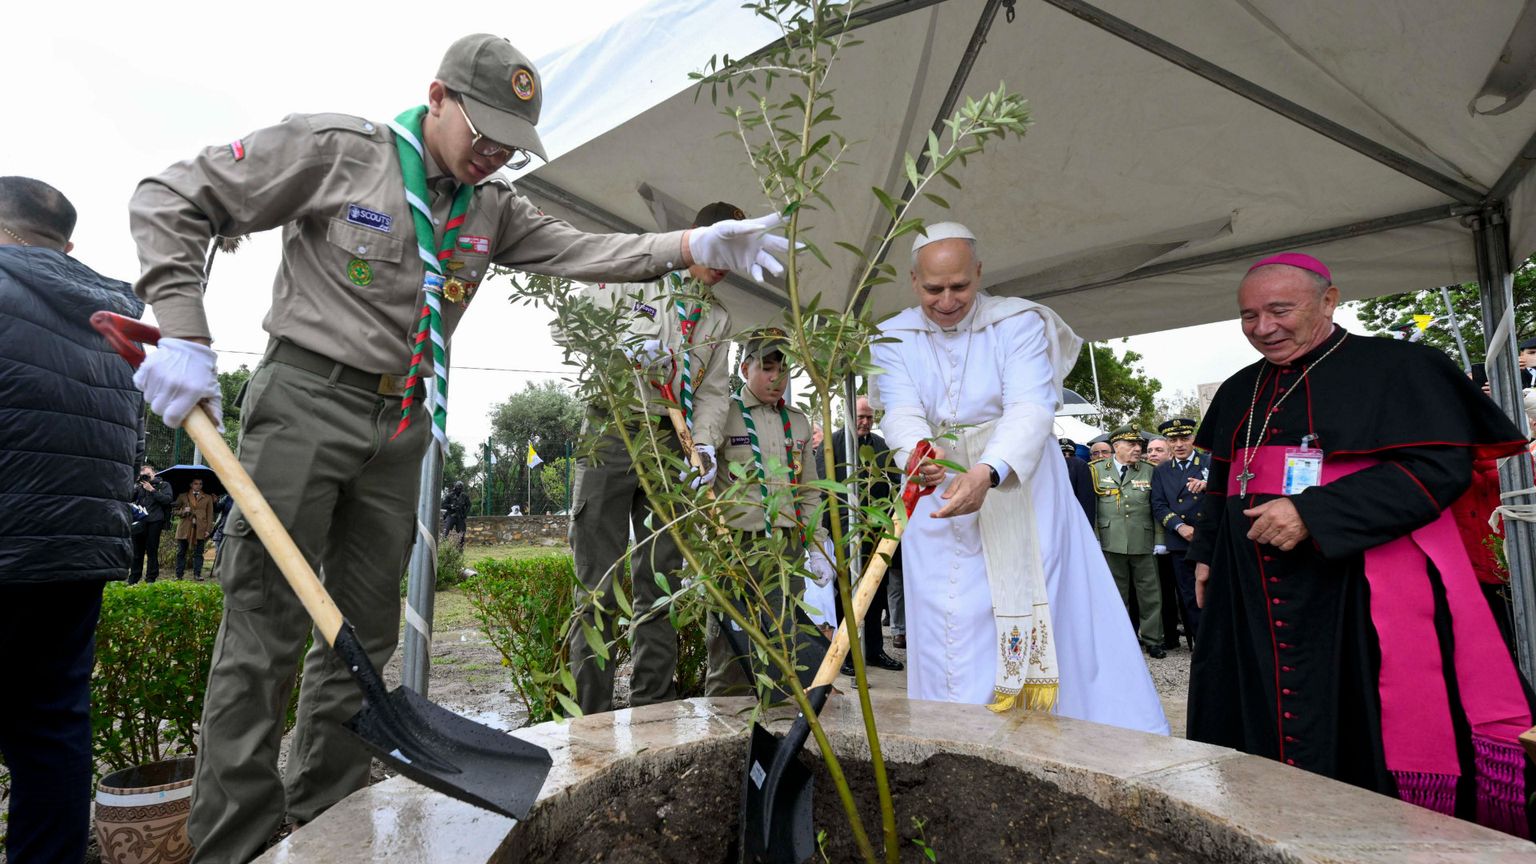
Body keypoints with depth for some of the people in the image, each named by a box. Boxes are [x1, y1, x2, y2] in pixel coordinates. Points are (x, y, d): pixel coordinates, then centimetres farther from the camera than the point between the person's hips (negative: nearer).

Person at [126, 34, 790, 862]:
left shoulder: (492, 208, 10)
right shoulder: (333, 149, -5)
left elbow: (582, 250, 0)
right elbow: (169, 199, -3)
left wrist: (699, 244, -14)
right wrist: (183, 334, -13)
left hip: (400, 427, 6)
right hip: (305, 400, -5)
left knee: (365, 632, 8)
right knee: (266, 627, -5)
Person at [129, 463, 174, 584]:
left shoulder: (163, 485, 8)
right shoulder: (139, 486, 18)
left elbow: (167, 499, -7)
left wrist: (152, 490, -10)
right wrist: (135, 487, -2)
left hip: (154, 522, -3)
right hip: (139, 522, 3)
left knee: (152, 551, -1)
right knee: (137, 551, 5)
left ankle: (151, 579, 4)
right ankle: (133, 579, 11)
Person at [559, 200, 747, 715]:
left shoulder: (718, 319, 19)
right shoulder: (634, 277, 6)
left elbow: (714, 390, 12)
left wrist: (704, 444, -5)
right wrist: (621, 345, -16)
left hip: (670, 445, 5)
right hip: (611, 434, -4)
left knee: (661, 581, 5)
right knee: (599, 583, -5)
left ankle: (653, 707, 13)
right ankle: (593, 717, 1)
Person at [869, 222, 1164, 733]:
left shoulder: (1019, 323, -6)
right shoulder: (893, 340, 1)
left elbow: (1030, 408, -20)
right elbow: (902, 413, -14)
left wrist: (989, 472, -39)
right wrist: (919, 451, -38)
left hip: (1023, 495, -1)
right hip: (939, 502, 2)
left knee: (1060, 623, 0)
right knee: (953, 641, 1)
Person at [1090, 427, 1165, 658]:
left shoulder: (1148, 471, 7)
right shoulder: (1097, 470, 4)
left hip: (1143, 542, 1)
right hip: (1112, 542, 0)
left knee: (1150, 593, 3)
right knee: (1117, 593, 8)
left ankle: (1152, 640, 13)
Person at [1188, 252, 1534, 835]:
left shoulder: (1397, 368, -4)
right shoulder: (1239, 392, 16)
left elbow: (1439, 467, -14)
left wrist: (1313, 514, -22)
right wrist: (1206, 553, 18)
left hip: (1362, 590, -6)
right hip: (1254, 595, 6)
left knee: (1363, 739, -4)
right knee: (1265, 723, 9)